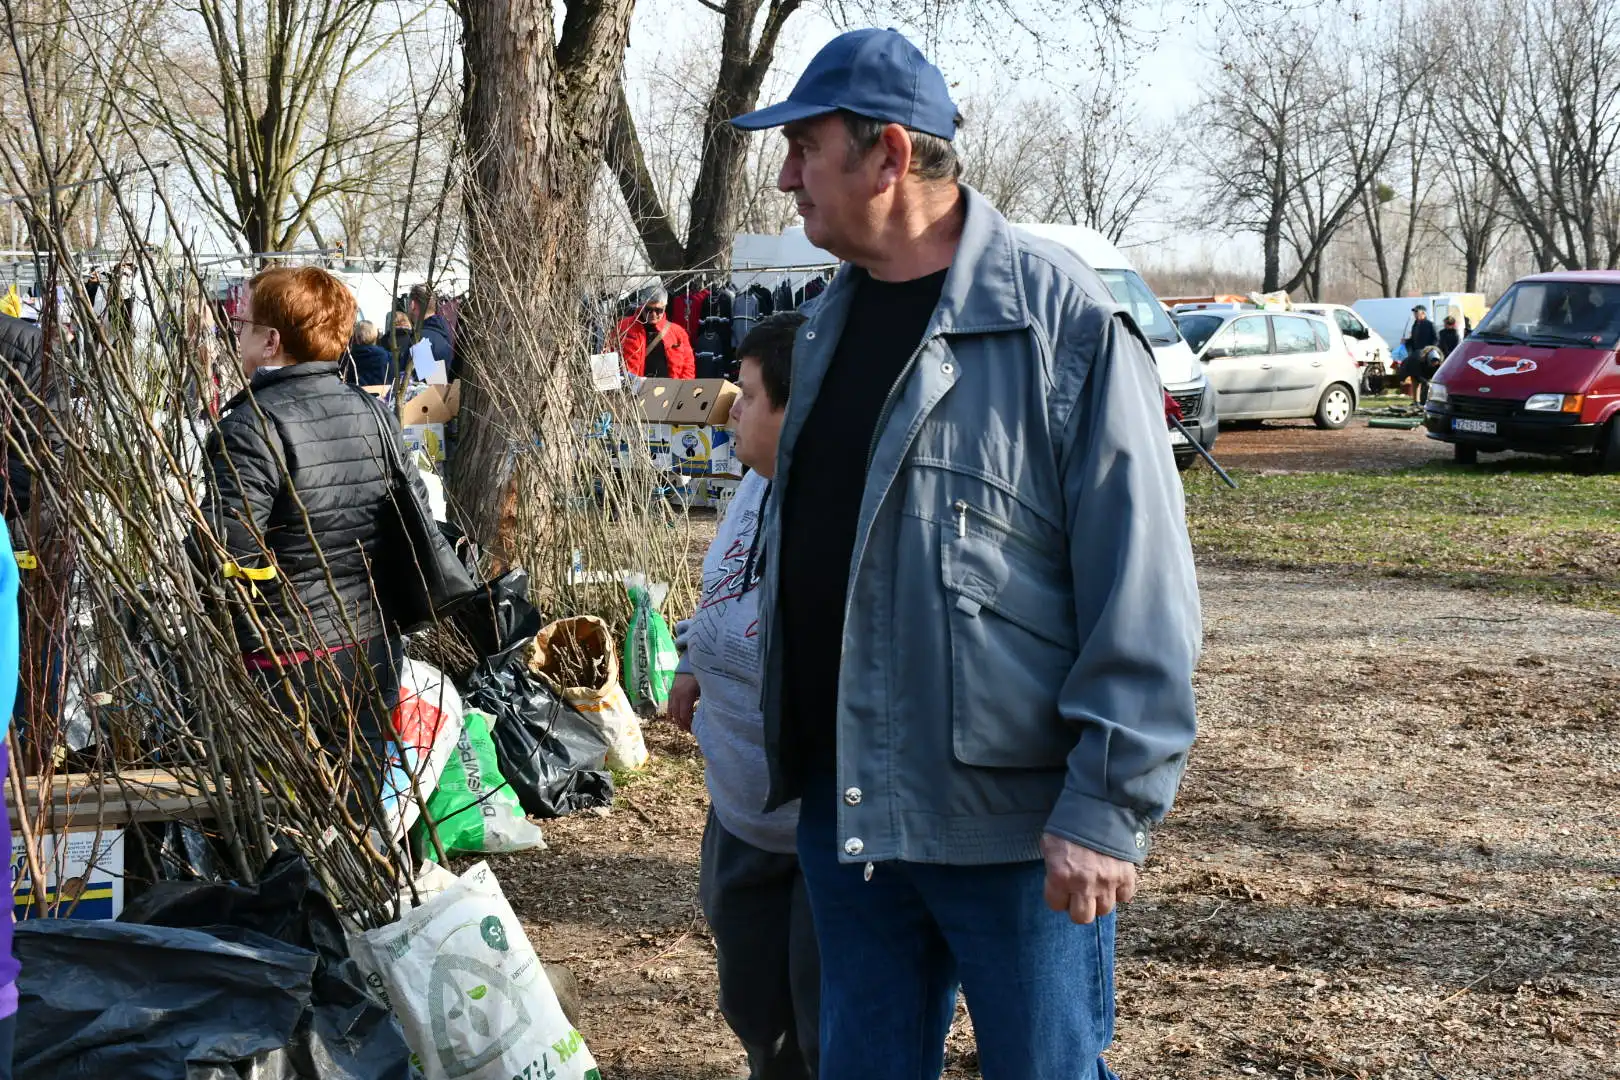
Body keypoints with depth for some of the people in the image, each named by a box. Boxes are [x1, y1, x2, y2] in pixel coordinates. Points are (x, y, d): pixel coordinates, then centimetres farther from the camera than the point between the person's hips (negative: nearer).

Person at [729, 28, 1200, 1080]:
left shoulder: (1064, 320, -14)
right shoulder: (831, 320, 11)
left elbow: (1142, 588, -17)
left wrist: (1108, 806, -19)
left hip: (1016, 823, -7)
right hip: (847, 810, 7)